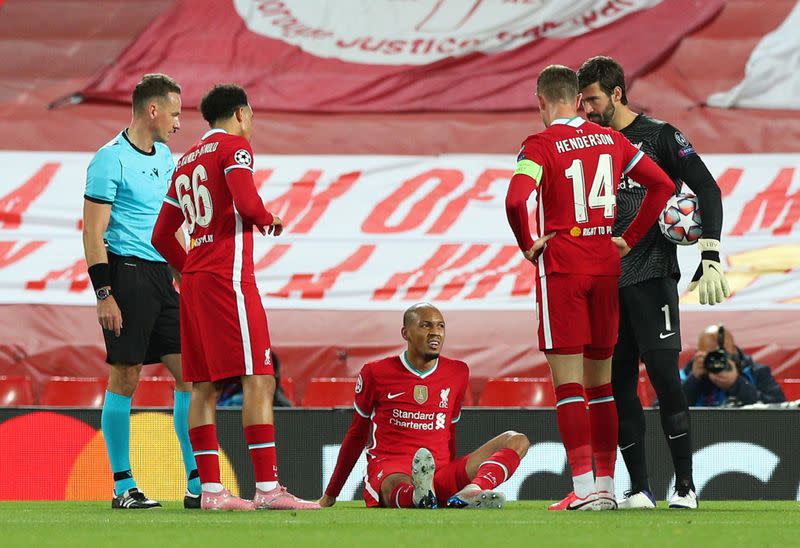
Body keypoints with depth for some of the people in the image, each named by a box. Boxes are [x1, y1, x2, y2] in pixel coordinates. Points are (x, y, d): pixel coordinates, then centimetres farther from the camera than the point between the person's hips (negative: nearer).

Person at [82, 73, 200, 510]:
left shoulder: (164, 158, 16)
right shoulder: (111, 159, -9)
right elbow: (93, 232, -12)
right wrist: (103, 294, -17)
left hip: (161, 277, 8)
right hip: (127, 274, -8)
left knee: (189, 372, 3)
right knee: (125, 378, -4)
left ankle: (197, 485, 6)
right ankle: (122, 486, 2)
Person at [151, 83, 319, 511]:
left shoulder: (187, 161, 20)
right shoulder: (234, 147, -3)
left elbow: (161, 236, 22)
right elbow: (246, 203, -19)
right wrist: (269, 220, 1)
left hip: (193, 280, 9)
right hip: (229, 278, -9)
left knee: (204, 386, 6)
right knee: (258, 380, -11)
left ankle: (210, 488, 3)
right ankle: (267, 487, -17)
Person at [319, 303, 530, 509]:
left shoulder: (457, 373, 14)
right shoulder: (377, 373, 6)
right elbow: (357, 434, 17)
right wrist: (331, 493, 22)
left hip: (440, 475, 4)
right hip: (388, 468, -3)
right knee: (399, 485, -41)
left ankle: (470, 492, -48)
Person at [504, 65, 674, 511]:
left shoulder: (541, 146, -9)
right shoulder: (611, 140, 8)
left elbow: (516, 200, -24)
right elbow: (662, 184, 10)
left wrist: (528, 245, -8)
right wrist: (631, 238, 11)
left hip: (561, 268, -5)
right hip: (607, 267, 5)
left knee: (568, 383, -4)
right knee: (600, 382, 13)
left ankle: (584, 487, -11)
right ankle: (606, 485, 14)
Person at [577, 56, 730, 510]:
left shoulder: (659, 136, -2)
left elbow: (708, 190, -6)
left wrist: (710, 257, -15)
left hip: (652, 273, -6)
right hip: (607, 281, 6)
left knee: (664, 375, -11)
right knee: (619, 386, 2)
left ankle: (686, 485, -7)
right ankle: (639, 489, 6)